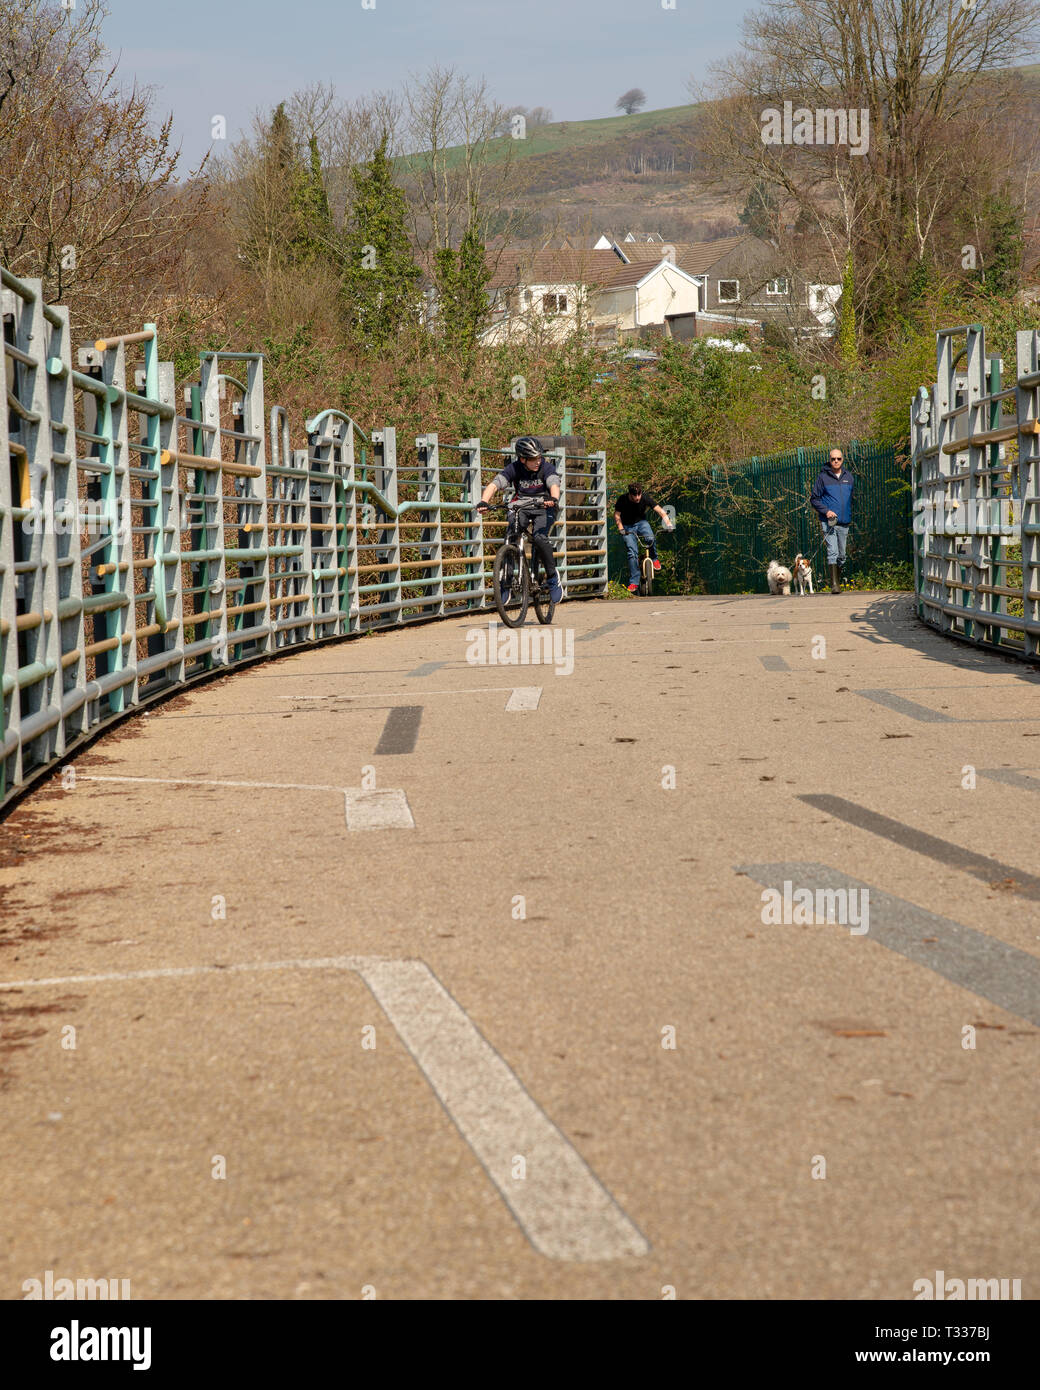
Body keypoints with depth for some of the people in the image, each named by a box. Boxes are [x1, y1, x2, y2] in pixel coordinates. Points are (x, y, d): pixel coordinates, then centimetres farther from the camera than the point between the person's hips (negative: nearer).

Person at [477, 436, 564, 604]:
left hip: (543, 508, -2)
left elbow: (554, 485, -32)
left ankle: (553, 577, -11)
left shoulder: (546, 467, -15)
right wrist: (484, 501, -43)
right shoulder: (514, 468, -12)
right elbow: (494, 484, -24)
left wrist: (553, 499, -56)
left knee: (539, 538, -28)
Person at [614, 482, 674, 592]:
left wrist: (668, 523, -33)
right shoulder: (623, 500, -21)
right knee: (632, 553, -17)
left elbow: (660, 511, -20)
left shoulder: (645, 498, -19)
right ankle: (634, 582, -10)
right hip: (628, 526, -1)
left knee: (650, 538, -32)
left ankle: (654, 559, 0)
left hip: (641, 522, 1)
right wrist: (621, 528, -22)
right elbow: (617, 515, -8)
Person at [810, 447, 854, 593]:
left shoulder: (849, 477, 10)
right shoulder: (823, 477, -1)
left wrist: (851, 517, 11)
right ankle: (834, 584, -18)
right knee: (832, 552, -14)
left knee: (841, 554, 11)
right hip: (829, 521, -4)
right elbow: (814, 499, 3)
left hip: (845, 522, 4)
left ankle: (837, 580, 26)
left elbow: (853, 498, 20)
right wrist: (826, 511, -11)